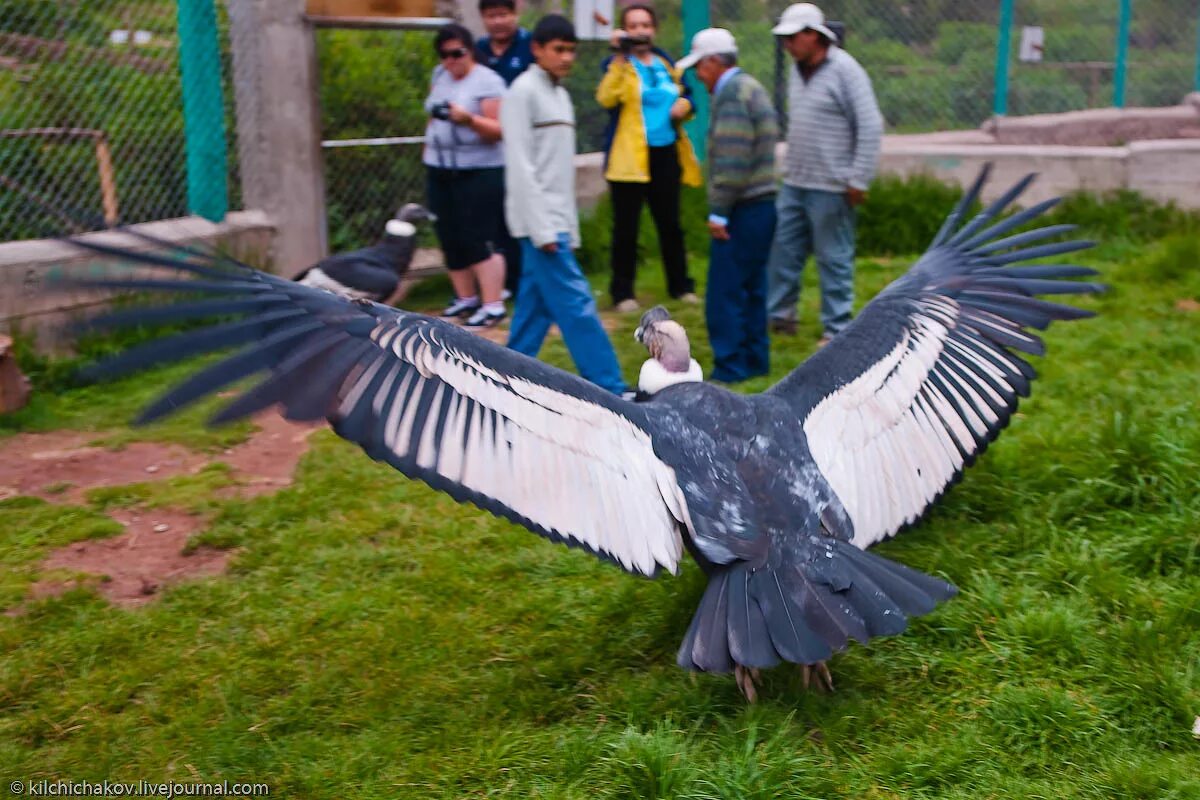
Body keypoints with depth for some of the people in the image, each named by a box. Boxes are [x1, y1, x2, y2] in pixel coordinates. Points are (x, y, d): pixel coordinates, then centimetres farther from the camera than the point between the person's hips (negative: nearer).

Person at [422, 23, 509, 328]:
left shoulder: (487, 82, -11)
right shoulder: (439, 75, 11)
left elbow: (499, 130, -17)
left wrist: (468, 119, -31)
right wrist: (430, 144, 20)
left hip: (479, 173, -7)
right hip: (439, 171, 7)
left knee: (480, 241, -11)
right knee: (450, 238, 9)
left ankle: (493, 305, -8)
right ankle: (466, 297, 21)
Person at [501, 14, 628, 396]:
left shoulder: (560, 94, 17)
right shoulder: (523, 92, -9)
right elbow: (520, 165, -15)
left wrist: (570, 227, 16)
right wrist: (541, 228, -20)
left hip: (556, 221, 9)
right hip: (539, 221, -8)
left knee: (536, 305, 10)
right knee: (575, 303, -10)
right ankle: (609, 389, -9)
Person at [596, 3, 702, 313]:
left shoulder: (666, 63, 14)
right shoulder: (616, 64, -2)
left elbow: (684, 95, 24)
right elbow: (606, 98, -20)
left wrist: (684, 104, 1)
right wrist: (620, 58, -26)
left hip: (665, 155, 5)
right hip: (629, 156, -4)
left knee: (670, 223, 11)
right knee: (626, 227, 0)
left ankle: (681, 286, 21)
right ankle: (622, 293, 7)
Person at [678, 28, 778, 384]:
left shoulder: (731, 94, -14)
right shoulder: (752, 88, 18)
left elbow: (732, 161, -21)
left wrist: (718, 211, -18)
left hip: (743, 209, -10)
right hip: (762, 204, 10)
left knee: (724, 291, -5)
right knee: (751, 289, 15)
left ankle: (730, 367, -1)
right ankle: (755, 360, 22)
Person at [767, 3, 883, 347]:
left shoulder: (845, 70, -13)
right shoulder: (797, 70, 11)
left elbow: (870, 127, -14)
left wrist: (858, 180, -15)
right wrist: (790, 165, 18)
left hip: (830, 188, -8)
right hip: (793, 184, 8)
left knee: (834, 260, 1)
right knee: (782, 251, 12)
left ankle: (836, 329, 11)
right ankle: (778, 315, 25)